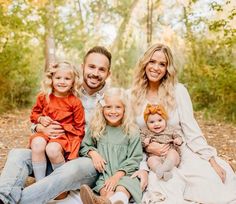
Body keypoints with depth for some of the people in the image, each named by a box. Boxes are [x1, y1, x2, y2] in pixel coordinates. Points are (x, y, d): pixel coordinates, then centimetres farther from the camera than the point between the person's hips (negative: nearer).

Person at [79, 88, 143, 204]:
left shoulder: (131, 132, 5)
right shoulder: (96, 129, 13)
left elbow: (135, 158, 1)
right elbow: (84, 146, 23)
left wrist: (117, 175, -12)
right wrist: (93, 153, -1)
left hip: (124, 174, -3)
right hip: (104, 174, 3)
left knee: (122, 189, -38)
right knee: (107, 192, -33)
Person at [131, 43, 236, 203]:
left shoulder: (178, 90, -3)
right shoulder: (134, 94, 1)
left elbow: (191, 130, -3)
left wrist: (212, 161, -8)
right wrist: (147, 147, -13)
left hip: (183, 153, 0)